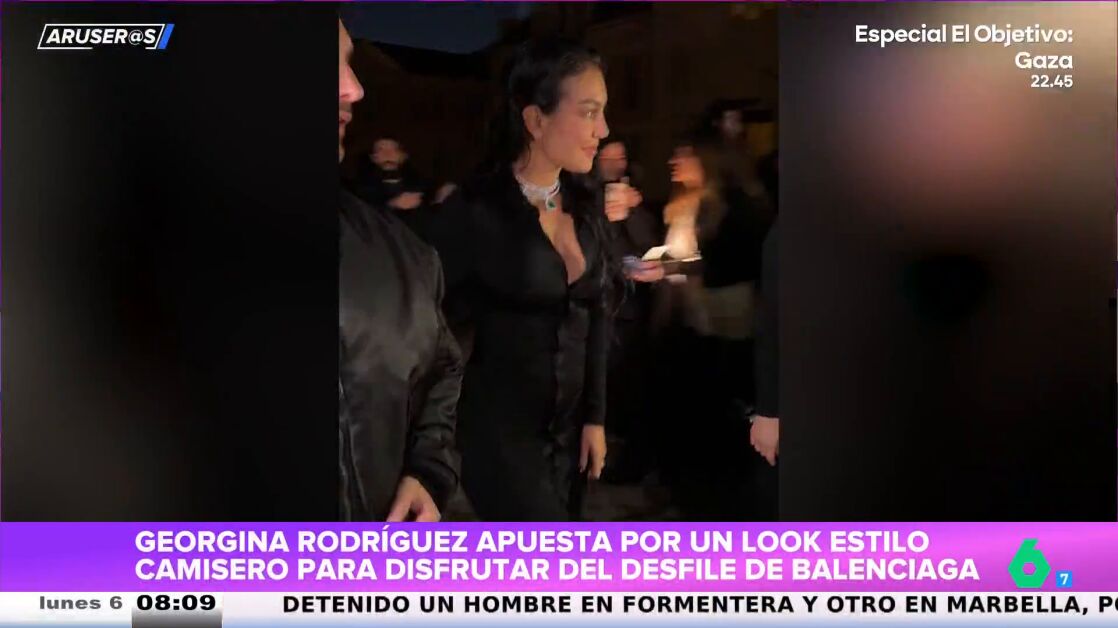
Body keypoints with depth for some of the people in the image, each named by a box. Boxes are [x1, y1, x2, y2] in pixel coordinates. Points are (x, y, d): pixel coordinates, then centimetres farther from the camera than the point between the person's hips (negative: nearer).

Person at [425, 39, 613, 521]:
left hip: (568, 426, 6)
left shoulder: (586, 202, 4)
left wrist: (595, 415, 7)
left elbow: (597, 313, 10)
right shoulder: (474, 212, -14)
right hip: (497, 429, -5)